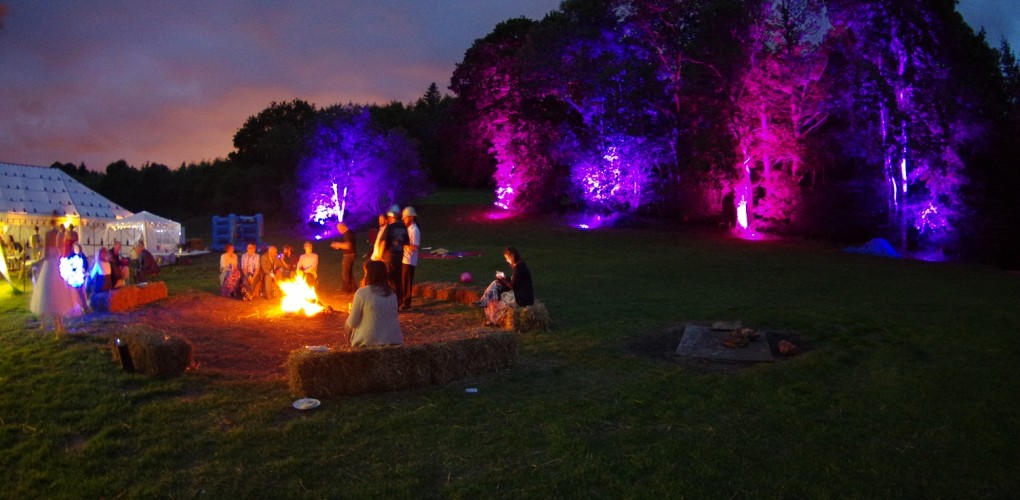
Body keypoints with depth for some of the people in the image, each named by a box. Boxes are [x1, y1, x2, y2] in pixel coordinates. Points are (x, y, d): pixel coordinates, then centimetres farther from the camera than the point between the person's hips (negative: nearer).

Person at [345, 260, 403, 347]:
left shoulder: (362, 293, -11)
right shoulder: (392, 293, 5)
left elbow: (352, 323, -6)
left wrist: (354, 309, 14)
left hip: (369, 342, -5)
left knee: (348, 325, 20)